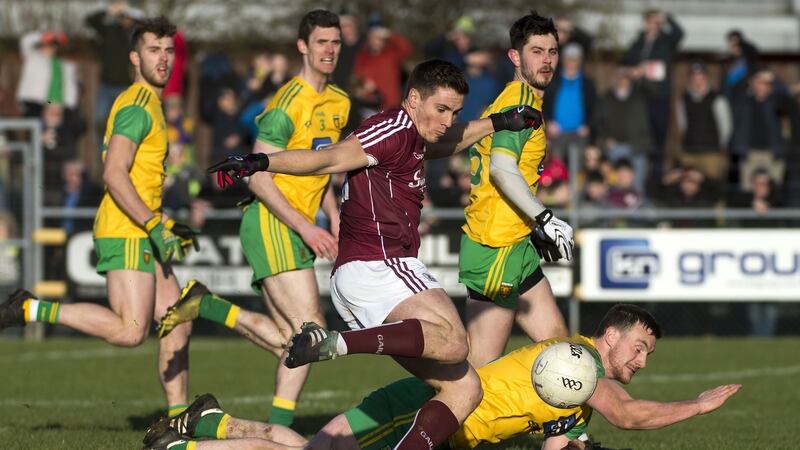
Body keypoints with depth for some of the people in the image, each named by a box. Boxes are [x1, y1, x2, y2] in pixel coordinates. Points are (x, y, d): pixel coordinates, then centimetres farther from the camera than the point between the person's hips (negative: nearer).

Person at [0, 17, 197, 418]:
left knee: (178, 322, 8)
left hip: (143, 234, 10)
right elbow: (114, 174, -22)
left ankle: (177, 417, 11)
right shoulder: (137, 106, -11)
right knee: (130, 331, -18)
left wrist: (167, 226, 26)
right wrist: (155, 226, -23)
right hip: (126, 234, -10)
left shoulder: (148, 105, 21)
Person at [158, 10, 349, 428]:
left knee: (287, 339, 4)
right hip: (271, 224, -9)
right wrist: (306, 229, -20)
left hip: (294, 229, 9)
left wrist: (334, 216, 12)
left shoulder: (339, 103, 14)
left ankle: (205, 306, 12)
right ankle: (279, 430, -11)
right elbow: (259, 179, -16)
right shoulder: (289, 104, -13)